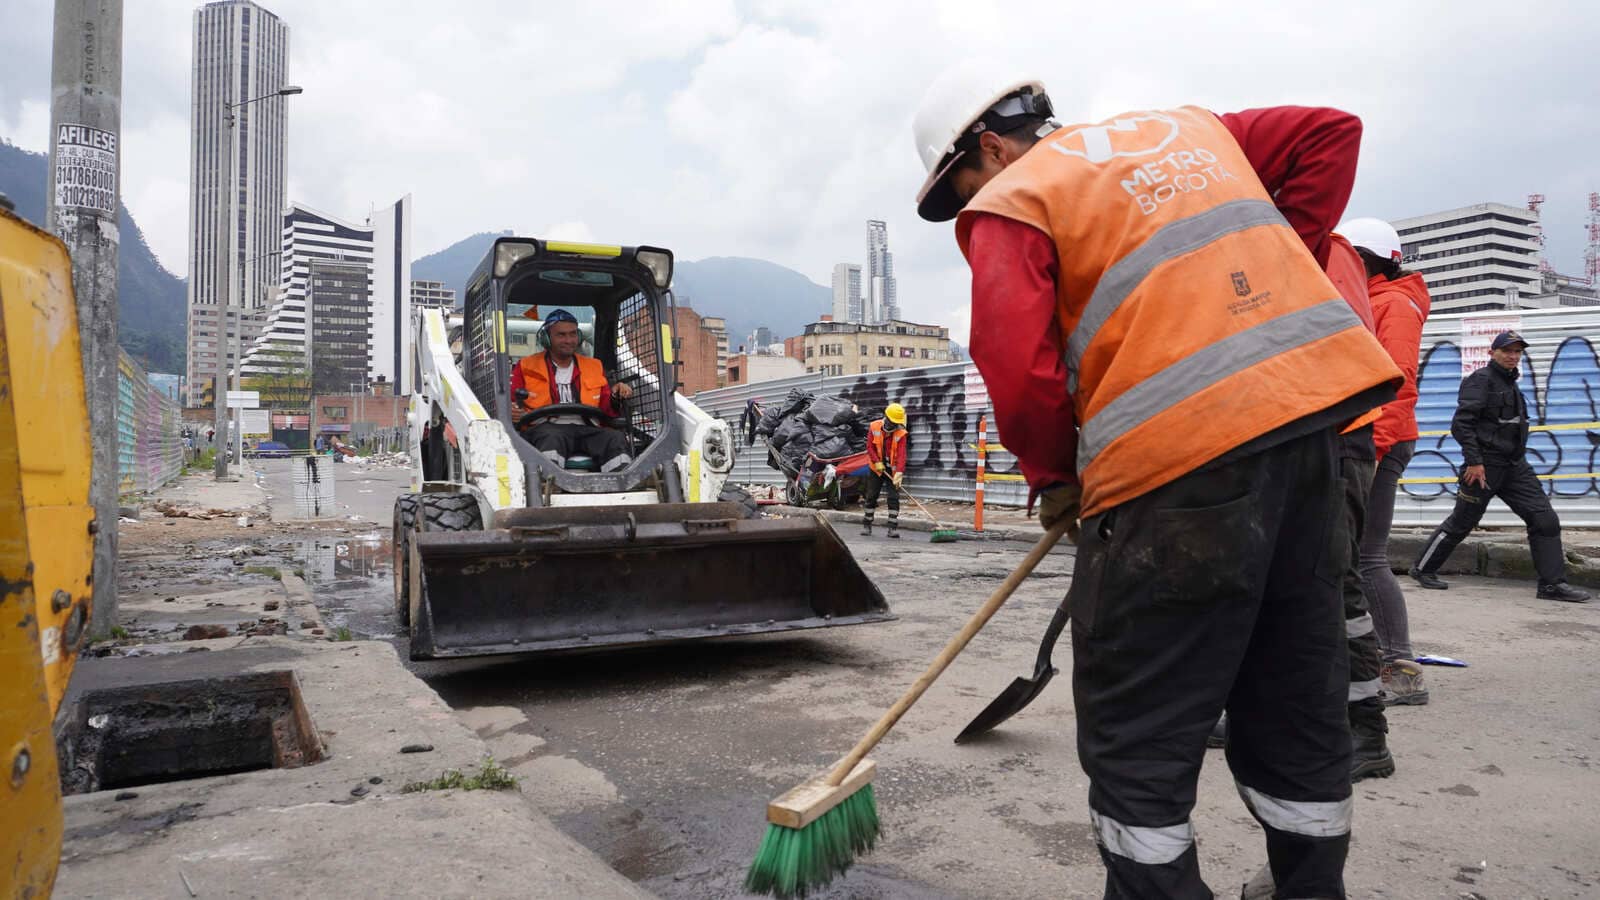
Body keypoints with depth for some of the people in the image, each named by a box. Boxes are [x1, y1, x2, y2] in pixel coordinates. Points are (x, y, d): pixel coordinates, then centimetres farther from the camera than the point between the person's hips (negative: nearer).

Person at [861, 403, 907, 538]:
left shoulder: (900, 433, -12)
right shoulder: (874, 427, -8)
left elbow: (901, 455, -20)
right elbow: (870, 447, -6)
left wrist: (899, 473, -31)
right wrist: (877, 462, -18)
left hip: (892, 470, -1)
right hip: (876, 468, 1)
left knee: (894, 497, -6)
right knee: (871, 496, 8)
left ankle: (893, 527, -1)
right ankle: (867, 524, 20)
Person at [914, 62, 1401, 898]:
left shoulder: (1010, 201, 1)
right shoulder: (1184, 127, 23)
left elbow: (1017, 370, -11)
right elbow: (1329, 133, 21)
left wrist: (1052, 478, 6)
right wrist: (1271, 284, 17)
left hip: (1178, 457, -8)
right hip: (1308, 408, 8)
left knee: (1135, 736, 4)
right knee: (1298, 700, 19)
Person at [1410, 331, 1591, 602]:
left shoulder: (1510, 384, 18)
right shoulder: (1480, 380, -9)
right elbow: (1461, 423, -17)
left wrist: (1518, 458, 16)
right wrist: (1474, 461, -21)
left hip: (1515, 467, 8)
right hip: (1484, 465, -8)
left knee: (1545, 519, -1)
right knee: (1461, 523, 1)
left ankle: (1553, 583, 3)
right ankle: (1423, 569, 15)